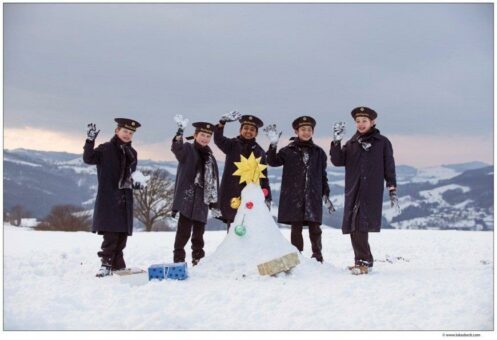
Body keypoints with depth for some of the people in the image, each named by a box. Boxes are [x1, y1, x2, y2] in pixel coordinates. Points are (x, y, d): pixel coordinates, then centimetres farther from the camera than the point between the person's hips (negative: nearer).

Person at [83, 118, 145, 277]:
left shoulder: (132, 153, 17)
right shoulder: (105, 149, -3)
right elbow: (88, 158, -18)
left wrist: (136, 182, 7)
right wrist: (90, 140, -29)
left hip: (125, 199, 6)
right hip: (108, 198, -6)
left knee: (122, 234, 6)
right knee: (111, 233, -12)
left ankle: (117, 265, 14)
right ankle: (106, 264, -6)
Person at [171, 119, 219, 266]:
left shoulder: (210, 156, 17)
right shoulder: (187, 149, 0)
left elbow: (214, 180, 18)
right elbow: (176, 148, -24)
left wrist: (214, 201, 15)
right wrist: (179, 134, -43)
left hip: (202, 200, 6)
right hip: (187, 198, -6)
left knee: (199, 233, 13)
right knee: (184, 231, -7)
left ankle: (198, 259, 21)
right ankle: (179, 259, -2)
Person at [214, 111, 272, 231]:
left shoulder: (259, 151, 12)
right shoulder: (232, 145, 5)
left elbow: (264, 176, 13)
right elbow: (218, 139, -16)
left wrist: (267, 197, 7)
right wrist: (222, 122, -34)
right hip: (232, 195, -2)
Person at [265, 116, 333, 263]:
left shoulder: (318, 152, 10)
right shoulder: (289, 151, 5)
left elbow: (323, 175, 13)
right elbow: (273, 162, -6)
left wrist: (326, 195, 10)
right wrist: (273, 145, -18)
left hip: (313, 197, 1)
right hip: (293, 197, -1)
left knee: (315, 228, -1)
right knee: (296, 228, 2)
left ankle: (317, 256, 10)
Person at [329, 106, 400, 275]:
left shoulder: (382, 143, 7)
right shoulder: (351, 143, 15)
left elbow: (389, 168, 6)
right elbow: (338, 161, 3)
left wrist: (392, 191, 2)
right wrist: (337, 142, -10)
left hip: (372, 193, -4)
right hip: (353, 192, 4)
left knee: (360, 226, -15)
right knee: (354, 228, 0)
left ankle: (364, 262, -9)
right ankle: (363, 261, 9)